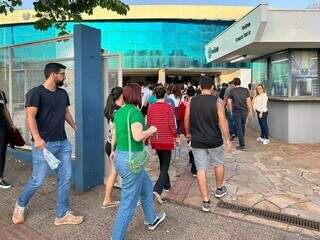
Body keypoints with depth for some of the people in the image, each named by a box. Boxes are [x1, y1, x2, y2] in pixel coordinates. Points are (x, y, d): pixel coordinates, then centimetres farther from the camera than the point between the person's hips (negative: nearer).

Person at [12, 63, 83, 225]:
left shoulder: (63, 93, 11)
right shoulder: (35, 93, -9)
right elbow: (30, 117, -18)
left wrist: (77, 128, 27)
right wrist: (37, 138, -30)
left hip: (63, 143, 6)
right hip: (45, 144, -6)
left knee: (65, 178, 6)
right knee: (38, 180, 2)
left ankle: (62, 215, 19)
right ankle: (20, 204, 32)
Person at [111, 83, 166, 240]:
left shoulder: (119, 112, 8)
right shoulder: (134, 112, -18)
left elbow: (114, 134, 17)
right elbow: (138, 136, -29)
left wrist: (113, 150, 32)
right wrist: (151, 130, -10)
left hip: (120, 157, 10)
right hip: (132, 159, -10)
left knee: (147, 187, 27)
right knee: (128, 203, 4)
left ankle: (152, 220, 46)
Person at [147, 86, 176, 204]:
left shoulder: (151, 108, -2)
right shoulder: (168, 107, -13)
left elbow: (148, 124, 4)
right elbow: (172, 124, -12)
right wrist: (175, 136, 5)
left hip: (155, 140, 4)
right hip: (167, 140, -4)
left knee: (162, 163, 22)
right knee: (165, 166, 3)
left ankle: (166, 185, 35)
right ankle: (157, 189, -12)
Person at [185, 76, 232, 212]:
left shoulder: (192, 101, -1)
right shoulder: (217, 101, -8)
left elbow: (186, 120, 6)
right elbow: (223, 122, -11)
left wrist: (188, 133, 23)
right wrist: (227, 140, -2)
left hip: (197, 141, 1)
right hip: (214, 140, -1)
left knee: (201, 170, 7)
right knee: (218, 164, 23)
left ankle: (206, 201, 12)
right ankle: (219, 190, 42)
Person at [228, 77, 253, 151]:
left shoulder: (232, 91, -5)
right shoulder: (246, 90, 1)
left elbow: (229, 103, -4)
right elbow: (249, 101, 0)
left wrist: (231, 111, 9)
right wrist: (250, 111, 7)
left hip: (236, 112, -3)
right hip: (244, 111, 4)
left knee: (239, 128, 1)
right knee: (243, 126, 22)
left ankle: (242, 145, 3)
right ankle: (241, 140, 39)